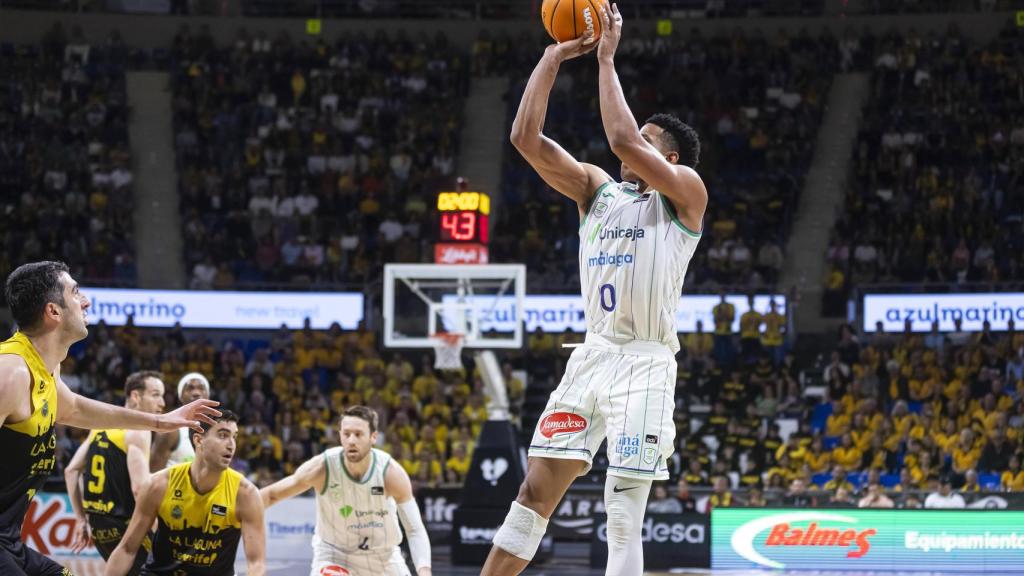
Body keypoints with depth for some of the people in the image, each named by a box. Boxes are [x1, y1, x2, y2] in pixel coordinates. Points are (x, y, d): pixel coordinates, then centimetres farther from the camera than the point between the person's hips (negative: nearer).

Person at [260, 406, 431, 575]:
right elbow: (273, 494, -10)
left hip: (384, 556, 2)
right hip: (334, 554, -2)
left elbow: (415, 530, -21)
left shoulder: (391, 473, -23)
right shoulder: (322, 468, -24)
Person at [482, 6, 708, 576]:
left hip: (645, 364, -5)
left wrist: (607, 59, -9)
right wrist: (553, 58, 4)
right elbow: (527, 138, 7)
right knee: (535, 493, 3)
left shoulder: (686, 191, 1)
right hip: (592, 357, 5)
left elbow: (624, 142, -17)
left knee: (624, 517, -8)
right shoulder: (597, 187, 17)